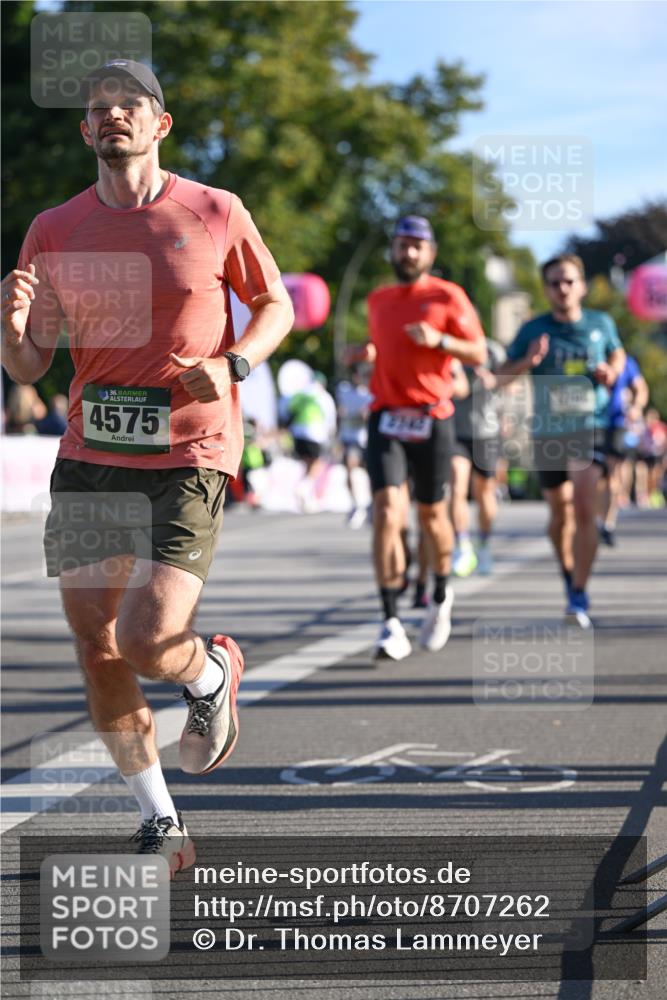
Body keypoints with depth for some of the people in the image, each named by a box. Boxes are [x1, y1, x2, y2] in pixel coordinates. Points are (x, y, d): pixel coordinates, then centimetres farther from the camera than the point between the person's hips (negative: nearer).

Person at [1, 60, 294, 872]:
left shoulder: (216, 215, 0)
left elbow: (275, 305, 12)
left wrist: (233, 364, -8)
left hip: (188, 458, -3)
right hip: (88, 459, 3)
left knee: (145, 637, -16)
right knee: (95, 650, 2)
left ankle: (213, 675, 21)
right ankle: (160, 824, 19)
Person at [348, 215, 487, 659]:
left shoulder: (447, 296, 1)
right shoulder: (378, 300, 14)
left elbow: (478, 353, -2)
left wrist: (439, 339, -19)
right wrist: (367, 353, 8)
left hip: (433, 418, -2)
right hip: (386, 418, 2)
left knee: (431, 513, 10)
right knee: (387, 511, -15)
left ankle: (442, 593, 39)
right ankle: (392, 623, -17)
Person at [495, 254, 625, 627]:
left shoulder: (601, 324, 1)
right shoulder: (534, 330, -3)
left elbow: (618, 355, 21)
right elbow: (501, 378, -1)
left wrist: (611, 372, -2)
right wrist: (528, 361, -20)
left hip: (590, 428, -1)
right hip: (548, 432, 1)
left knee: (584, 509, -16)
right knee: (560, 513, 13)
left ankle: (580, 596, -15)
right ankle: (568, 572, 40)